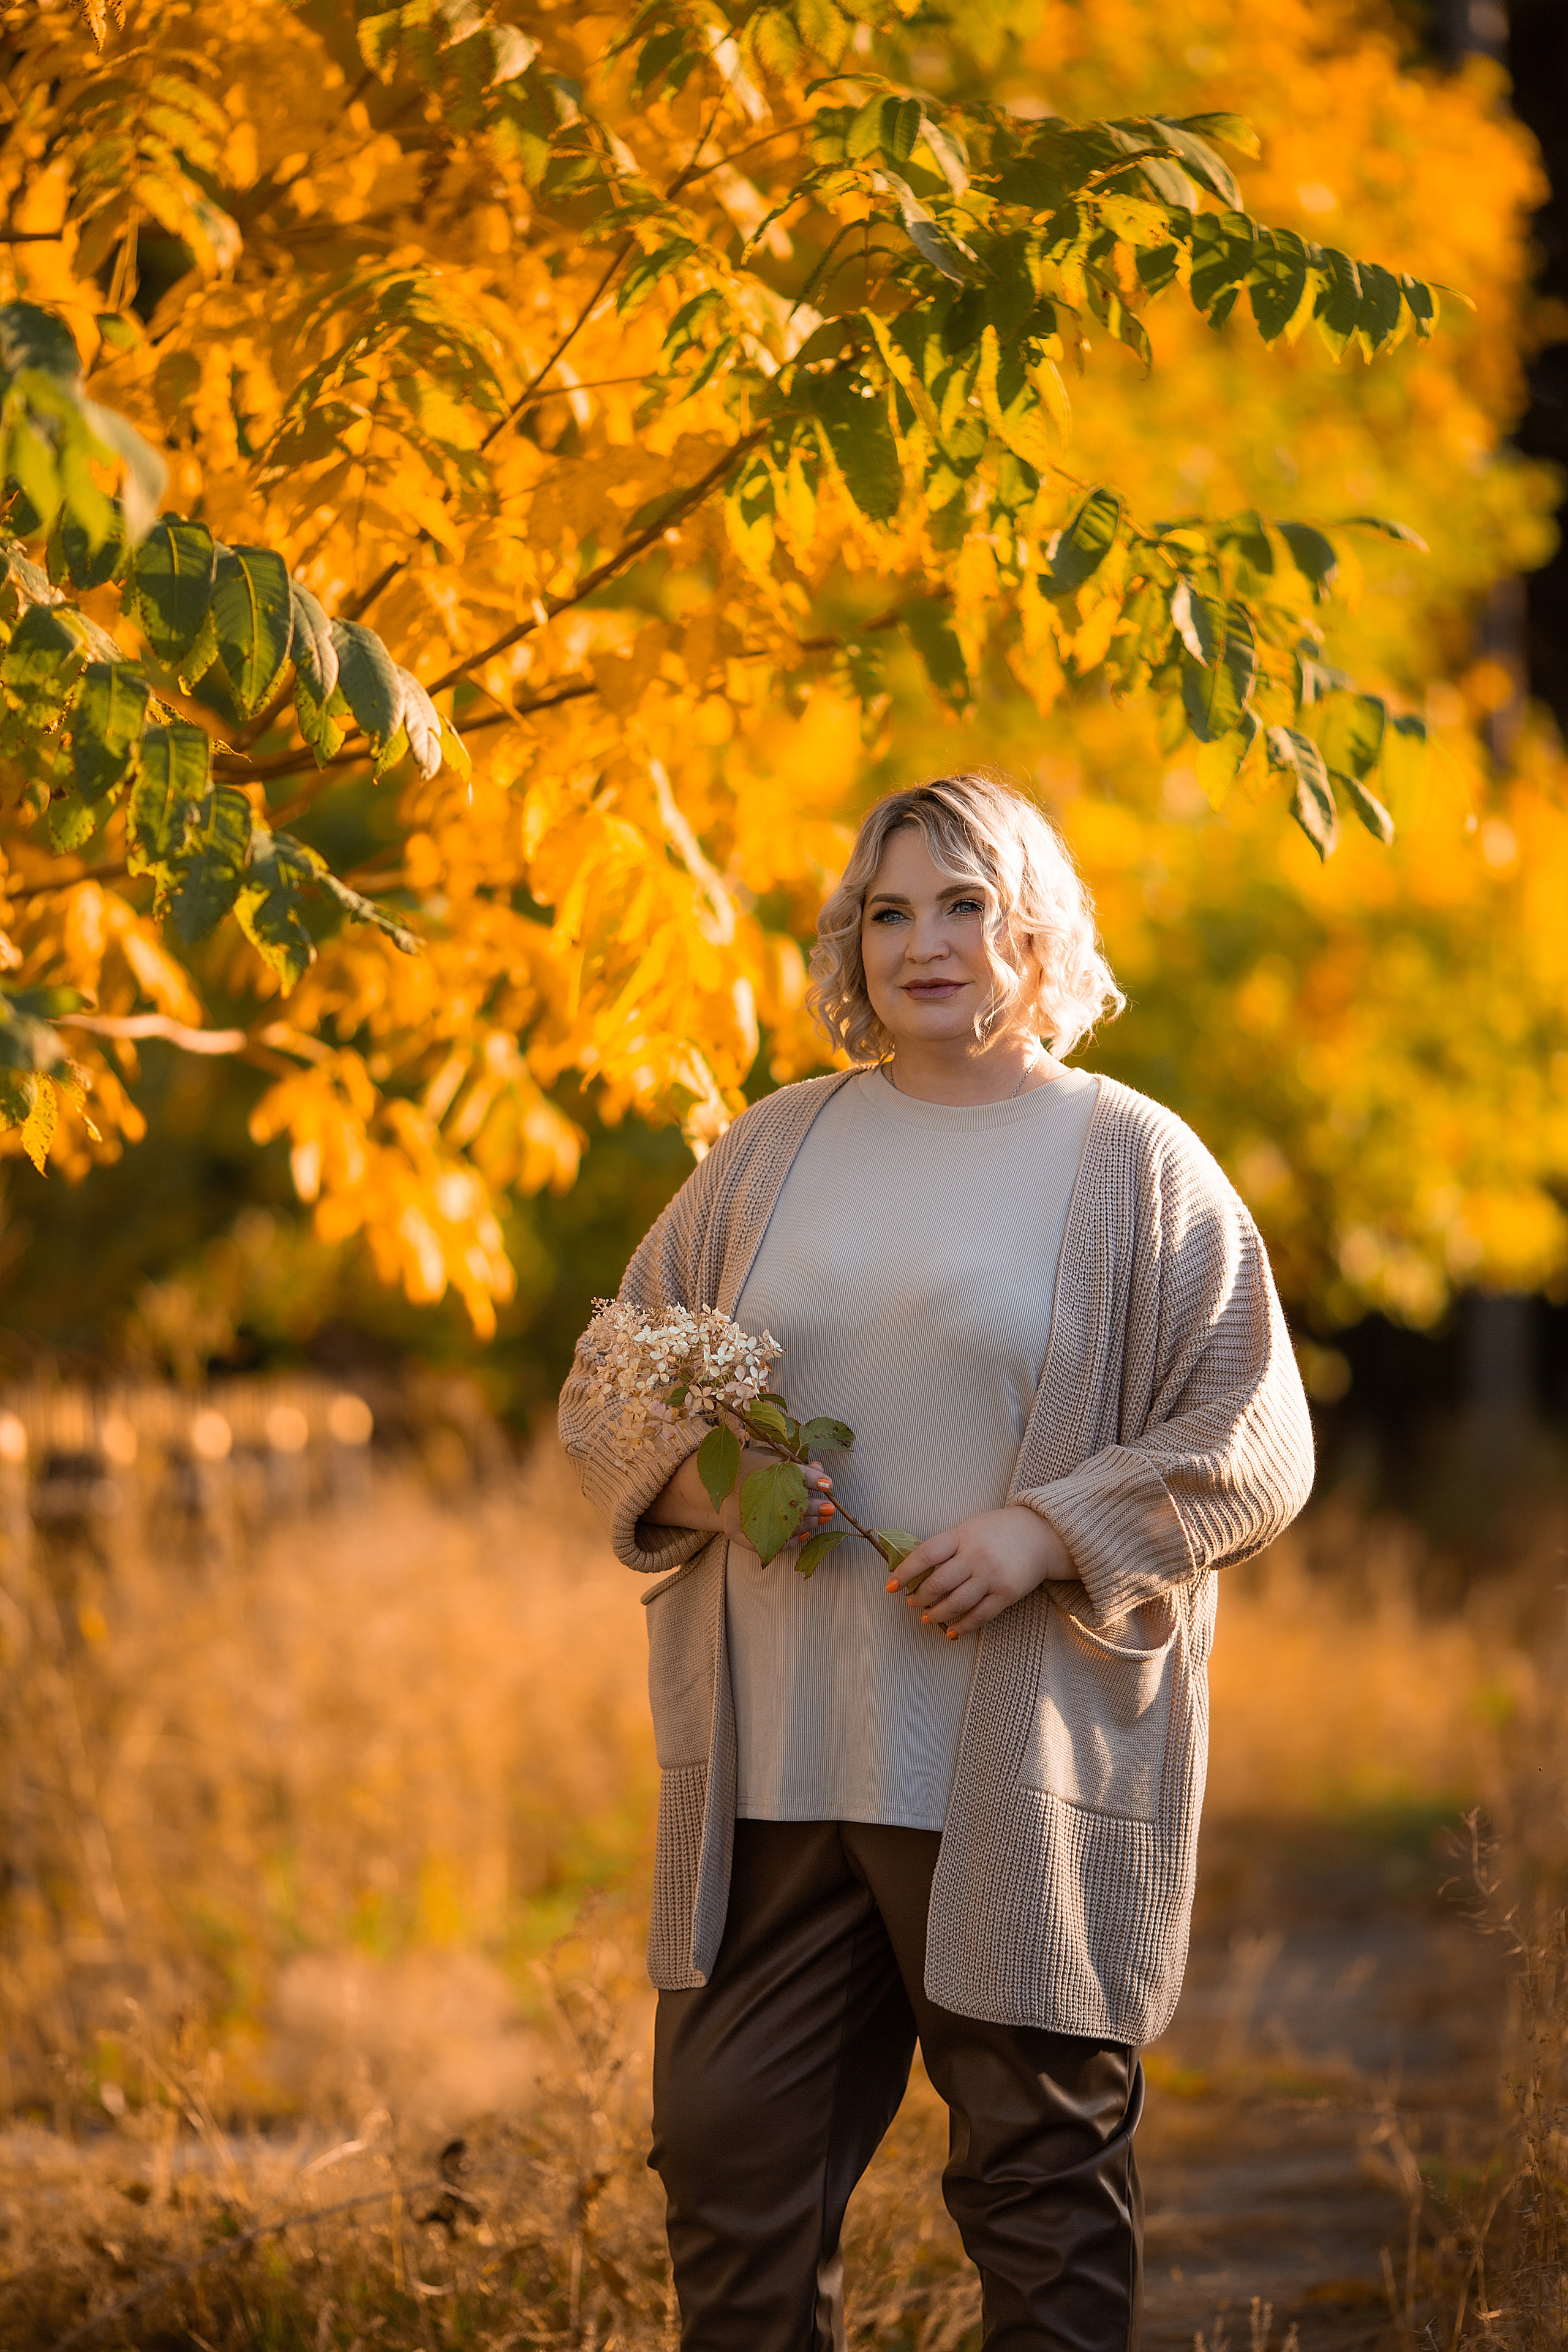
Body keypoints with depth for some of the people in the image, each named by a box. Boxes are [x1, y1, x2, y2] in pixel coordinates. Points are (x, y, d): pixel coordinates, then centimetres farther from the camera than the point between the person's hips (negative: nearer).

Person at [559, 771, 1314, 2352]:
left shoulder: (1136, 1165, 3)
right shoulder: (775, 1147, 14)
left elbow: (1254, 1447, -1)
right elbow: (604, 1394, 16)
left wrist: (1050, 1532, -15)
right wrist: (700, 1465, -6)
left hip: (1028, 1790, -3)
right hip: (770, 1770, 4)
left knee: (1041, 2178, 1)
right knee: (734, 2164, 4)